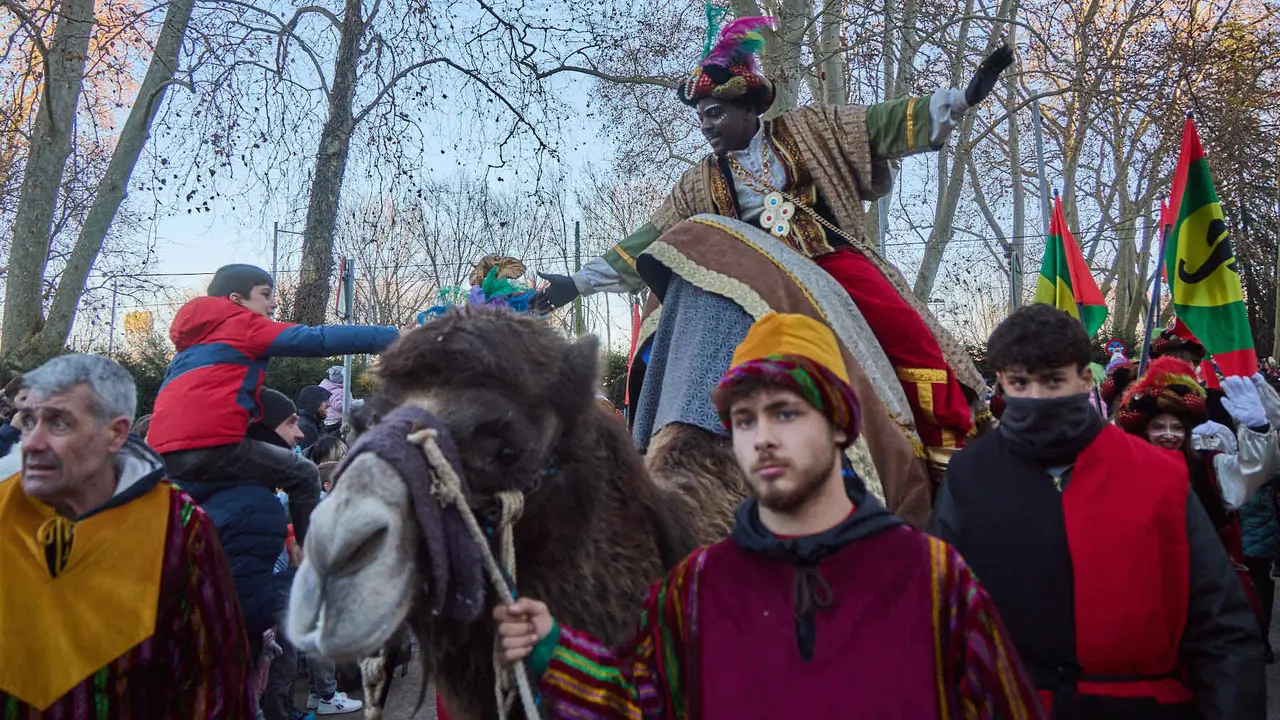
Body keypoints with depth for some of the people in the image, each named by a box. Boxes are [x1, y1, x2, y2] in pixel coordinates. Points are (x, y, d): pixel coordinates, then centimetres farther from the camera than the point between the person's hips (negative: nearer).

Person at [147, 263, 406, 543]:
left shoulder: (193, 342, 29)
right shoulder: (243, 323, 5)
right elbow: (318, 339, -6)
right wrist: (391, 336, -8)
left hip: (164, 454, 8)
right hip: (212, 445, -8)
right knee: (303, 475, 5)